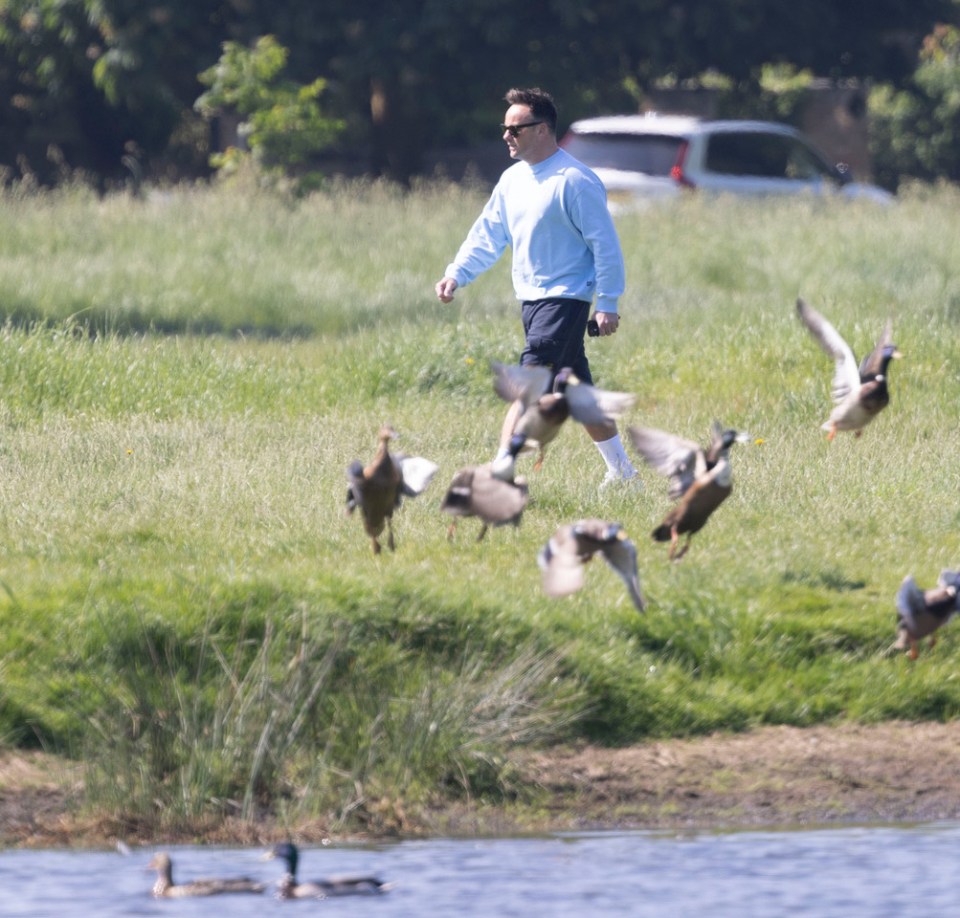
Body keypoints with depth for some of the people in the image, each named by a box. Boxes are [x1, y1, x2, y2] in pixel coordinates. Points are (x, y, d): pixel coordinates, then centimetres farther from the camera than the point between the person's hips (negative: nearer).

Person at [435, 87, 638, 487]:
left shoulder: (575, 181, -15)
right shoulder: (513, 179, 11)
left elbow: (605, 244, -14)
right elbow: (488, 234, 15)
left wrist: (607, 304, -16)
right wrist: (456, 274, 1)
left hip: (565, 300, -9)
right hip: (531, 300, 9)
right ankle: (621, 470, 27)